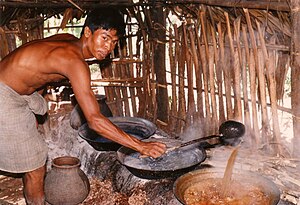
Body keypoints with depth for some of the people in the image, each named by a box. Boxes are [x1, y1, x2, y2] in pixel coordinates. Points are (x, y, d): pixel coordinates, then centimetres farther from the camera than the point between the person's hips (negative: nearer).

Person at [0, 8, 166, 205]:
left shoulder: (68, 39, -2)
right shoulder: (75, 62, -30)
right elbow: (95, 120, -36)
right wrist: (140, 146, -33)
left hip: (17, 90, 9)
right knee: (36, 170, 0)